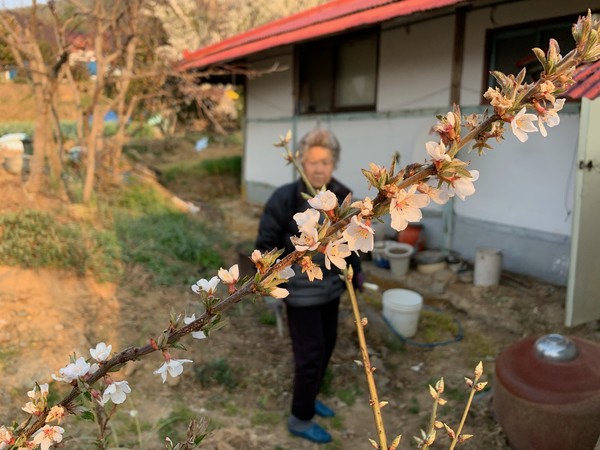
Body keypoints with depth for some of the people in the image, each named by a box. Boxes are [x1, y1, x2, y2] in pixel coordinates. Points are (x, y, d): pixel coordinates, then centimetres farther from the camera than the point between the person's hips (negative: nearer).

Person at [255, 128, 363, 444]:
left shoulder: (343, 196, -3)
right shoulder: (285, 198, -19)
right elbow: (266, 243, -12)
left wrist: (355, 270, 9)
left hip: (331, 287, 6)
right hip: (301, 290, -6)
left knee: (327, 344, 19)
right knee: (311, 352, 1)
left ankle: (309, 397, 43)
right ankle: (300, 419, 21)